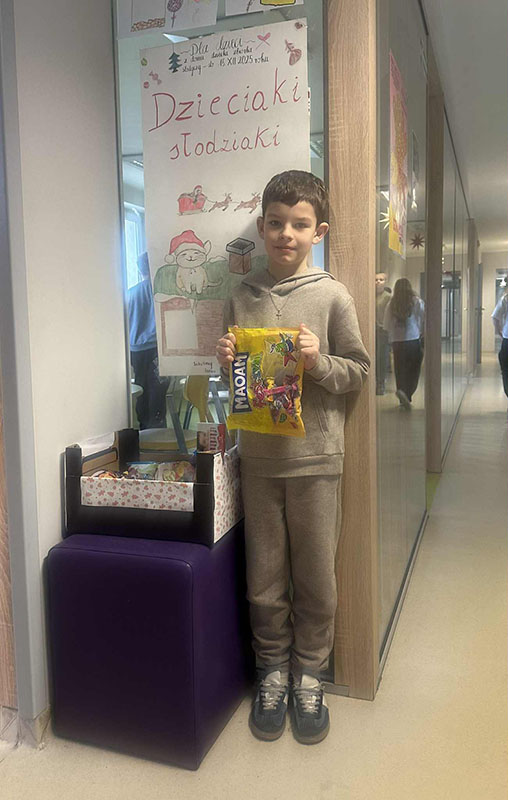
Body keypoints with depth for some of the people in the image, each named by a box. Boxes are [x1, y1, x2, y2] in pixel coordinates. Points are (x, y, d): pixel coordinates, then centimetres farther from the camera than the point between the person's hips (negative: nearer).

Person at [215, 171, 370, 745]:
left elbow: (359, 371, 0)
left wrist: (318, 361, -17)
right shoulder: (241, 297, 6)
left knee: (316, 578, 9)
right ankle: (272, 672, 32)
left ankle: (309, 676, 30)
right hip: (258, 456, 2)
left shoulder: (332, 296, -2)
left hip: (316, 459, -2)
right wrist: (226, 363, -7)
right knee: (264, 578, 11)